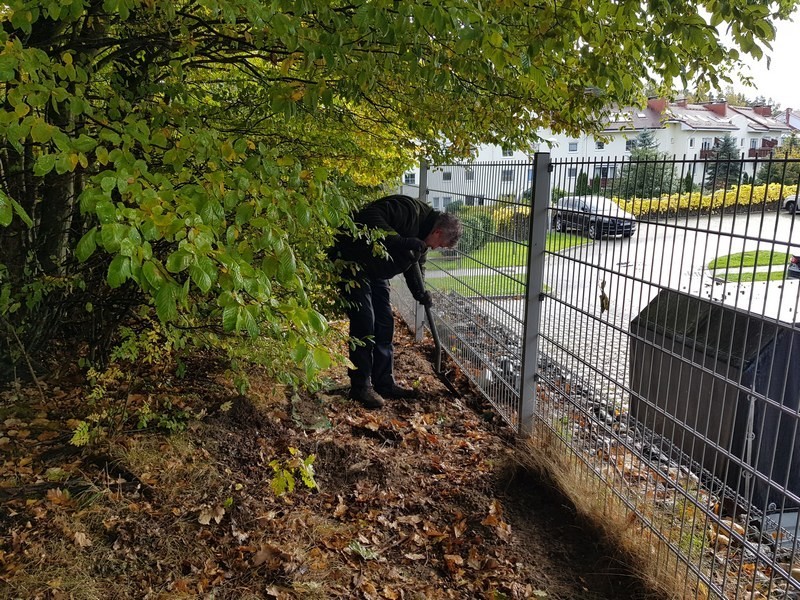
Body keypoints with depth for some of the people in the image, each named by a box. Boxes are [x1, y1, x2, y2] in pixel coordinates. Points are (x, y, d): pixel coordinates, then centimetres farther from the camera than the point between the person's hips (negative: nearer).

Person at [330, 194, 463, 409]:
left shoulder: (421, 238, 6)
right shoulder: (411, 210, -23)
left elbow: (414, 266, 14)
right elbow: (370, 216, -34)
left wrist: (421, 292, -3)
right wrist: (399, 241, -39)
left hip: (376, 270, 10)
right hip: (353, 261, -10)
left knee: (385, 324, 8)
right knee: (364, 323, -10)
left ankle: (385, 383, 17)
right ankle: (361, 386, 1)